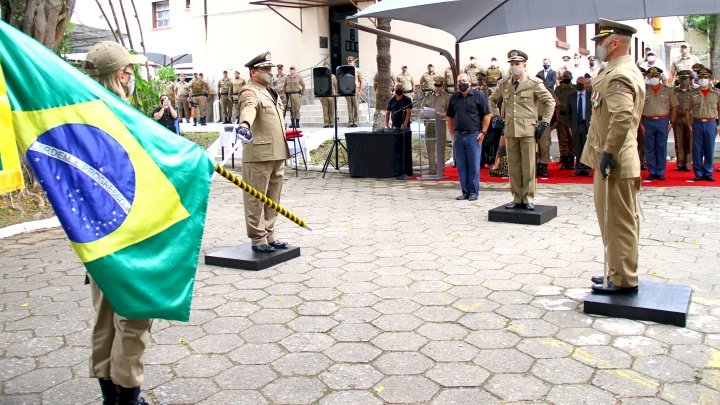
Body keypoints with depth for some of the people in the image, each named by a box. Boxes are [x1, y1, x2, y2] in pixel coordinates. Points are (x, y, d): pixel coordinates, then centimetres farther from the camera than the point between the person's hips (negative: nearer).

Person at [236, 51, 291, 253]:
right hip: (259, 155, -9)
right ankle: (257, 239, 4)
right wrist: (244, 125, -53)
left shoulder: (271, 92, 20)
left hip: (277, 154, 9)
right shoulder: (250, 92, -10)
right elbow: (248, 109, -33)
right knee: (256, 198, -2)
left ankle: (269, 235, 23)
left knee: (273, 198, 14)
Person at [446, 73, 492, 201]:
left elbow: (487, 115, -2)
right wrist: (452, 134, 9)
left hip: (473, 135, -4)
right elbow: (450, 117, 17)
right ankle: (465, 192, 15)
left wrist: (483, 132, -8)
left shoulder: (478, 95, -1)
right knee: (461, 165, 7)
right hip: (458, 136, 4)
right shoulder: (454, 97, 11)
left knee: (474, 165, -1)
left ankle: (474, 192, 6)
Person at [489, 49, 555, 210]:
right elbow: (492, 99, 26)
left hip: (528, 130, -4)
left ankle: (528, 199, 6)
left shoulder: (534, 83, -2)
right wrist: (496, 116, 15)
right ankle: (517, 199, 16)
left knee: (528, 167, -2)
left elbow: (550, 101, 1)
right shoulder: (505, 84, 10)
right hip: (510, 131, 4)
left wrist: (544, 122, -4)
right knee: (513, 167, 7)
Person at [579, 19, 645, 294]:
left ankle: (622, 280, 7)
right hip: (620, 161, 11)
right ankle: (620, 273, 28)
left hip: (614, 162, -11)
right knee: (623, 220, 17)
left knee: (618, 221, -2)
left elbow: (622, 117, -31)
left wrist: (609, 152, -25)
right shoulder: (628, 71, 16)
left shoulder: (618, 76, -18)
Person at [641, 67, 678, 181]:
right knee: (650, 148, 4)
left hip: (663, 121, 0)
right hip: (648, 122, 1)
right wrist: (641, 124, -2)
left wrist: (671, 122, -2)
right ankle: (652, 172, 12)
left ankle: (660, 172, 9)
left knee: (661, 148, 2)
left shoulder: (668, 90, 5)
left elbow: (674, 107, 5)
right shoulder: (643, 91, 5)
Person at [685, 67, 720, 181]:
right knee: (697, 151, 2)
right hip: (697, 124, 0)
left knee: (709, 150, 4)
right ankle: (698, 174, 10)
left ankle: (708, 173, 12)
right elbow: (688, 110, 7)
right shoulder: (693, 94, 6)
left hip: (711, 124, 0)